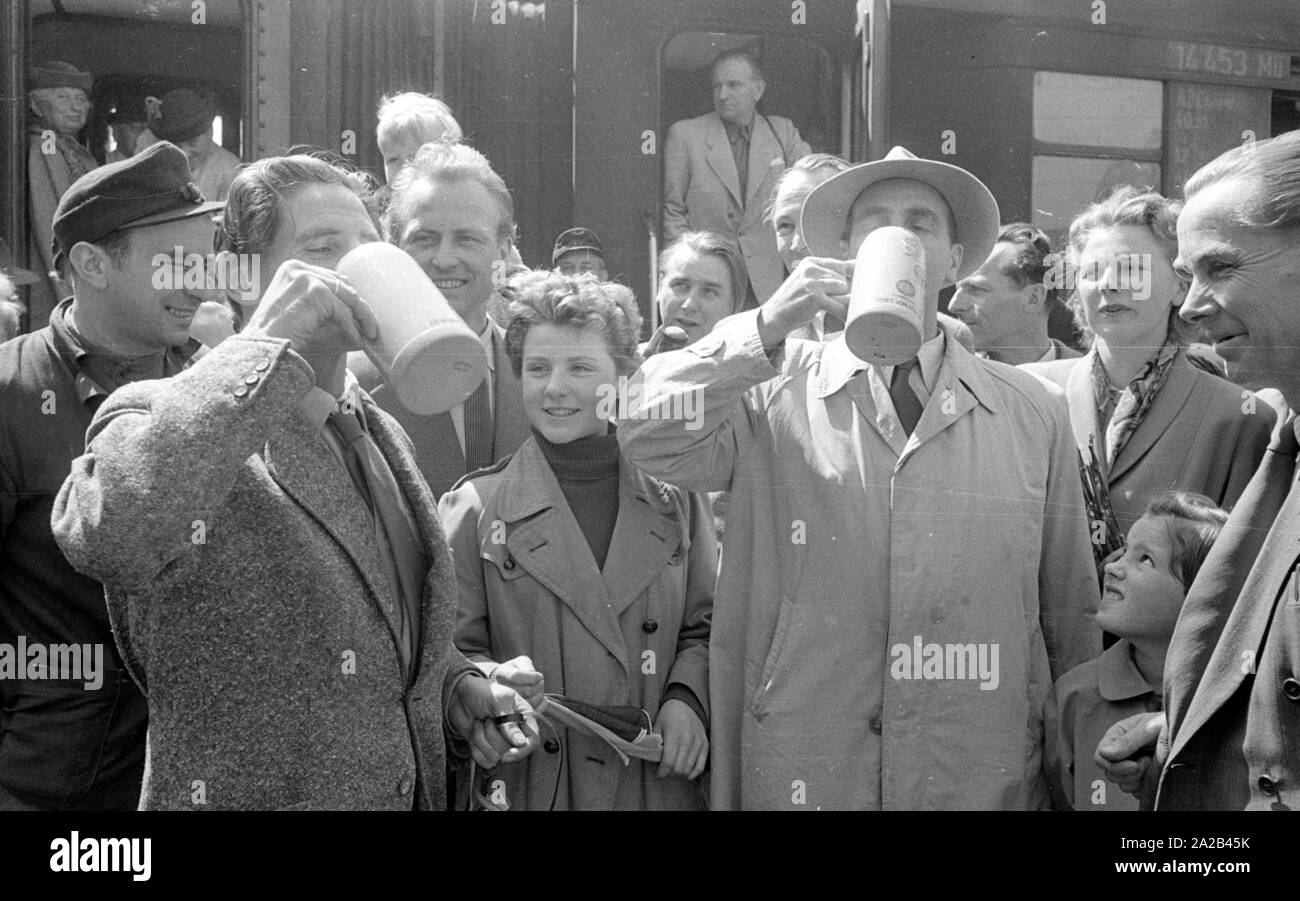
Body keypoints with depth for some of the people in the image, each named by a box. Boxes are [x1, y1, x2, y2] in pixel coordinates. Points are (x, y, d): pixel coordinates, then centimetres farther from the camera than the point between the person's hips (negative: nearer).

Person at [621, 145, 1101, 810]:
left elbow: (1073, 619, 7)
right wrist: (767, 329, -19)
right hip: (797, 779, -1)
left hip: (981, 780, 1)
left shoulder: (1034, 414, 4)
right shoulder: (773, 394, 0)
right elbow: (646, 432, -14)